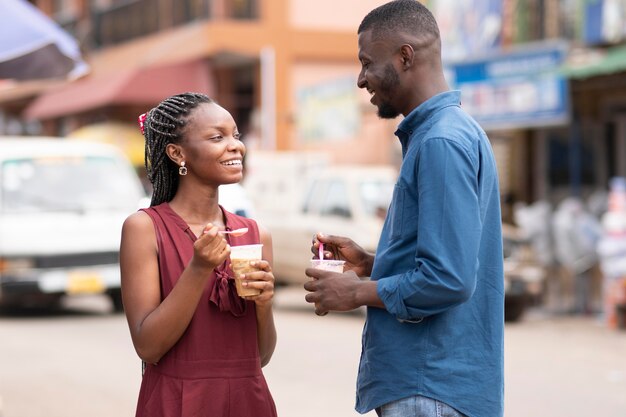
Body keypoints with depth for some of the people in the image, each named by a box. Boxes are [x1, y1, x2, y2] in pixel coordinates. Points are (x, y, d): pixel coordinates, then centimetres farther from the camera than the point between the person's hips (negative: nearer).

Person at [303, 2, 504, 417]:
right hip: (421, 378, 9)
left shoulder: (443, 141, -18)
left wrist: (357, 293, -12)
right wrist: (369, 263, 8)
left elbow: (450, 280, -25)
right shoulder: (449, 130, 13)